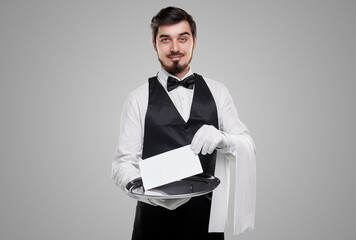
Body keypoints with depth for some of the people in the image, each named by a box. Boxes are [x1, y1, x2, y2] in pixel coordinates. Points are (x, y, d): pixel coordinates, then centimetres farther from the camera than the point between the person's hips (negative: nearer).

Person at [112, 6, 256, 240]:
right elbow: (124, 163, -7)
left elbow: (249, 148, 1)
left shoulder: (217, 92, 5)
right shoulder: (139, 99, -2)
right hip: (155, 217, -2)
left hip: (207, 215, 3)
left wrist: (222, 139, -21)